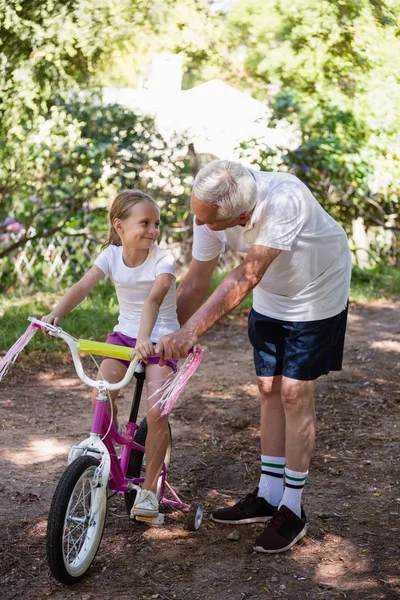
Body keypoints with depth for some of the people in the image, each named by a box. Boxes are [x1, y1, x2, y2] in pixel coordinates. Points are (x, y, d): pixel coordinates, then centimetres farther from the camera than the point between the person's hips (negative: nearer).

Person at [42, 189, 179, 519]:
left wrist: (144, 338, -49)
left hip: (158, 339, -3)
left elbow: (153, 298, -34)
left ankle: (149, 489, -1)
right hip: (124, 334, 4)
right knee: (100, 396, -20)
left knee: (157, 412, -19)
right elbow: (82, 287, -15)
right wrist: (56, 313, -33)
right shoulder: (112, 255, -4)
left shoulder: (163, 260, -16)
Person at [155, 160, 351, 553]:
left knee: (295, 392, -7)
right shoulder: (209, 213, -21)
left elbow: (247, 277, -44)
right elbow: (195, 284, -11)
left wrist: (191, 331, -46)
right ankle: (268, 495, 20)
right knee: (269, 389, 7)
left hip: (316, 297, -5)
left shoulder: (284, 199, -41)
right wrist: (164, 336, -14)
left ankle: (292, 510, 5)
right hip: (270, 300, 6)